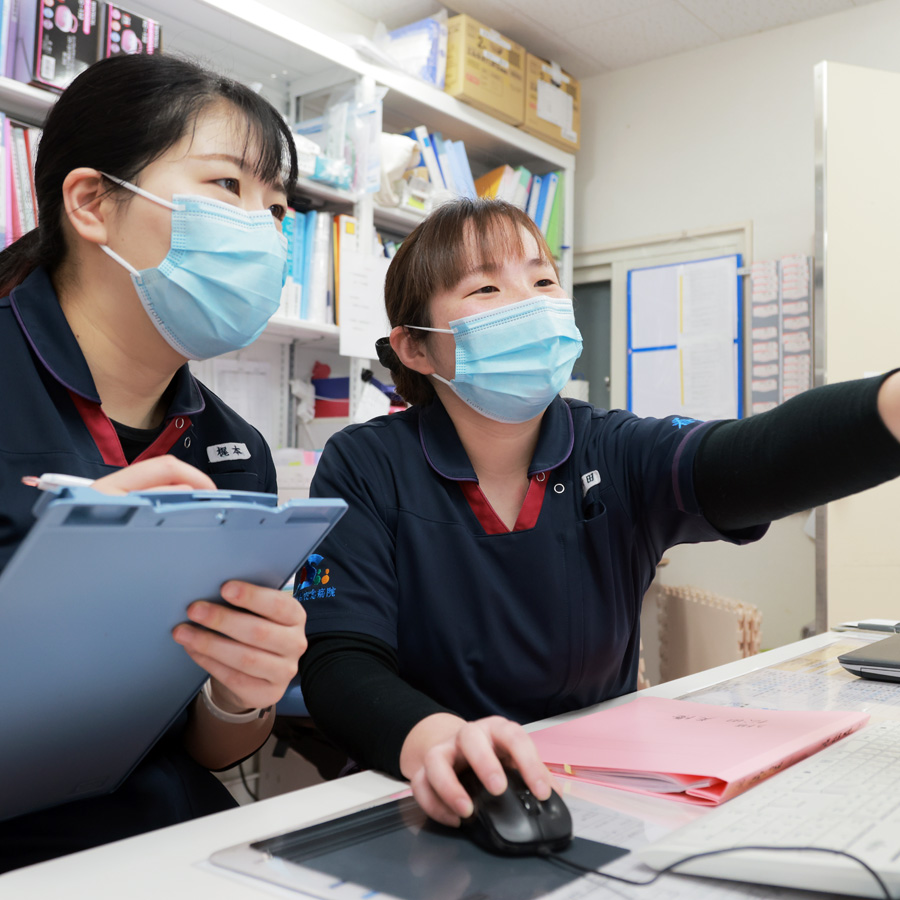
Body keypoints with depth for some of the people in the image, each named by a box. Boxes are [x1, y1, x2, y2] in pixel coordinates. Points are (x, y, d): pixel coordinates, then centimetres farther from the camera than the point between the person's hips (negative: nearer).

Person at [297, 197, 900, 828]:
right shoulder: (364, 469, -7)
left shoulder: (614, 456, -5)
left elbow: (758, 457, -26)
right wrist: (429, 739, -38)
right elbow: (339, 665, -15)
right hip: (435, 816, 0)